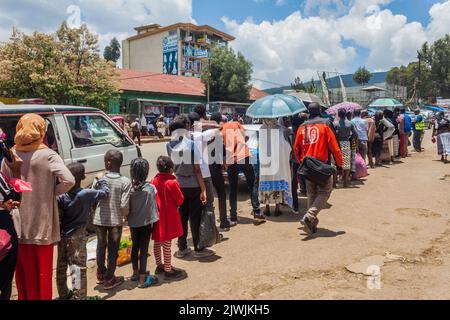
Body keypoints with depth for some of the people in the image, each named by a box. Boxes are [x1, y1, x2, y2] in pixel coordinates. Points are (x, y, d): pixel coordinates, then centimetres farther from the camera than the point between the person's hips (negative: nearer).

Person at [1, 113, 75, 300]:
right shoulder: (47, 155, -12)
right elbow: (68, 181, -23)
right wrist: (52, 192, -7)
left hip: (19, 224, 4)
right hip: (41, 224, -4)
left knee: (23, 270, 19)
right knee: (41, 271, 10)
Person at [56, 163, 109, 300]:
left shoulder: (61, 195, -5)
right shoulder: (87, 194, -14)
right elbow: (105, 192, -1)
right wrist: (101, 180, 15)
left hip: (62, 235, 5)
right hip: (77, 235, -4)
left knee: (61, 265, 16)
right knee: (78, 267, 1)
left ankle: (63, 294, 30)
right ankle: (79, 296, 5)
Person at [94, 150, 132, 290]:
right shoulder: (125, 182, -13)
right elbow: (124, 204, -15)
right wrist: (125, 215, 4)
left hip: (100, 219, 2)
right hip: (116, 220, -2)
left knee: (101, 246, 19)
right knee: (113, 249, 10)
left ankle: (101, 274, 36)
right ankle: (109, 279, 20)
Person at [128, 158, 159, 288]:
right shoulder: (150, 188, -15)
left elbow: (126, 207, -1)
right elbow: (153, 206, -8)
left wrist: (128, 218, 12)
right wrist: (152, 220, 5)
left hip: (133, 222, 4)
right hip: (145, 222, -4)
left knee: (135, 247, 18)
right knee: (143, 249, 3)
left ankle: (135, 273, 35)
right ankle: (142, 279, 9)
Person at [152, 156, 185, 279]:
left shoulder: (154, 181, -1)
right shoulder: (172, 183, -18)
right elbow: (180, 199, -11)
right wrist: (176, 205, 8)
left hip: (157, 215, 7)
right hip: (169, 216, -6)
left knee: (157, 242, 16)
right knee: (167, 243, 1)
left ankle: (159, 265, 31)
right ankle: (168, 270, 10)